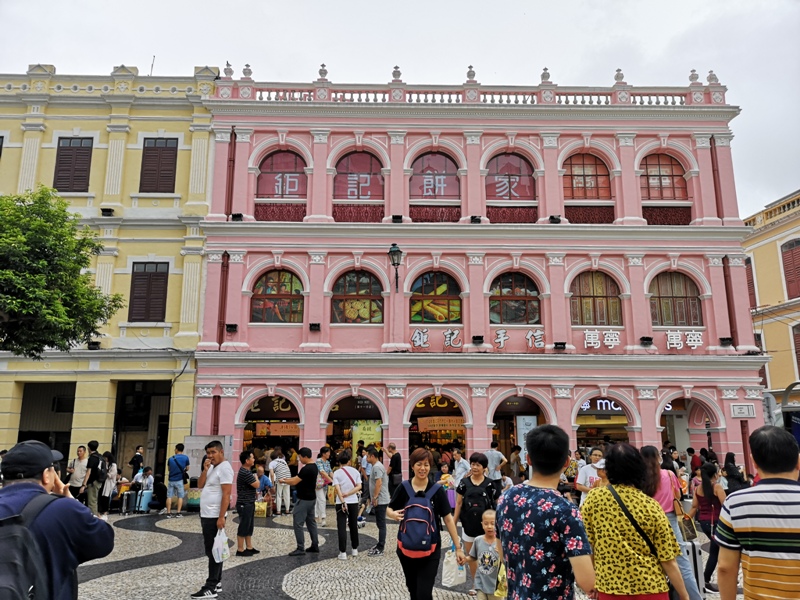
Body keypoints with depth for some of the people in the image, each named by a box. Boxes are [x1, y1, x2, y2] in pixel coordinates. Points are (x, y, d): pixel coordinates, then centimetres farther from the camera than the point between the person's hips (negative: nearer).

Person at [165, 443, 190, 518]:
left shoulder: (171, 458, 0)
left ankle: (168, 513, 5)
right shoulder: (185, 458, -5)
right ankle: (178, 513, 3)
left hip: (171, 480, 1)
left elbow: (169, 469, 12)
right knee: (180, 497, 7)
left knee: (169, 496, 8)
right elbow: (187, 469, 4)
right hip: (180, 480, -1)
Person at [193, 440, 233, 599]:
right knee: (212, 551, 14)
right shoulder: (211, 467, 14)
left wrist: (221, 517, -23)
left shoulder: (224, 468, -14)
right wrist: (205, 469, -5)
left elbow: (226, 494, -19)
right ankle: (216, 582, 22)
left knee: (213, 551, -5)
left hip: (214, 517, -9)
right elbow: (200, 485, 9)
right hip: (206, 515, 9)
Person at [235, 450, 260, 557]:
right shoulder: (245, 473, -22)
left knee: (249, 527, 14)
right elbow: (256, 485, -18)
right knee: (244, 527, -2)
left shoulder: (247, 471, 12)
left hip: (249, 503, 10)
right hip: (244, 504, -10)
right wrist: (256, 478, 0)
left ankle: (249, 548, 21)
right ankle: (240, 550, 6)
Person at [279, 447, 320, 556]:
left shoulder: (306, 469, -23)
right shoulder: (314, 467, 8)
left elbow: (294, 482, -20)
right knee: (311, 521, 16)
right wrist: (287, 479, 9)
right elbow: (298, 478, 16)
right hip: (311, 498, 10)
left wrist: (283, 481, -3)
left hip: (304, 500, -10)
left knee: (298, 524, -3)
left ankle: (300, 548, 1)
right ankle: (315, 545, 21)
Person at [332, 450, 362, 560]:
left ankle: (343, 552, -3)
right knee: (354, 526, 16)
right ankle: (354, 549, 28)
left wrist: (343, 502, -18)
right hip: (354, 502, 3)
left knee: (342, 528, 1)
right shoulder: (355, 471, 2)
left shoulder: (337, 473, -6)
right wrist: (348, 494, -10)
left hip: (341, 503, -3)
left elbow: (337, 489, -15)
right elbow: (359, 486, -6)